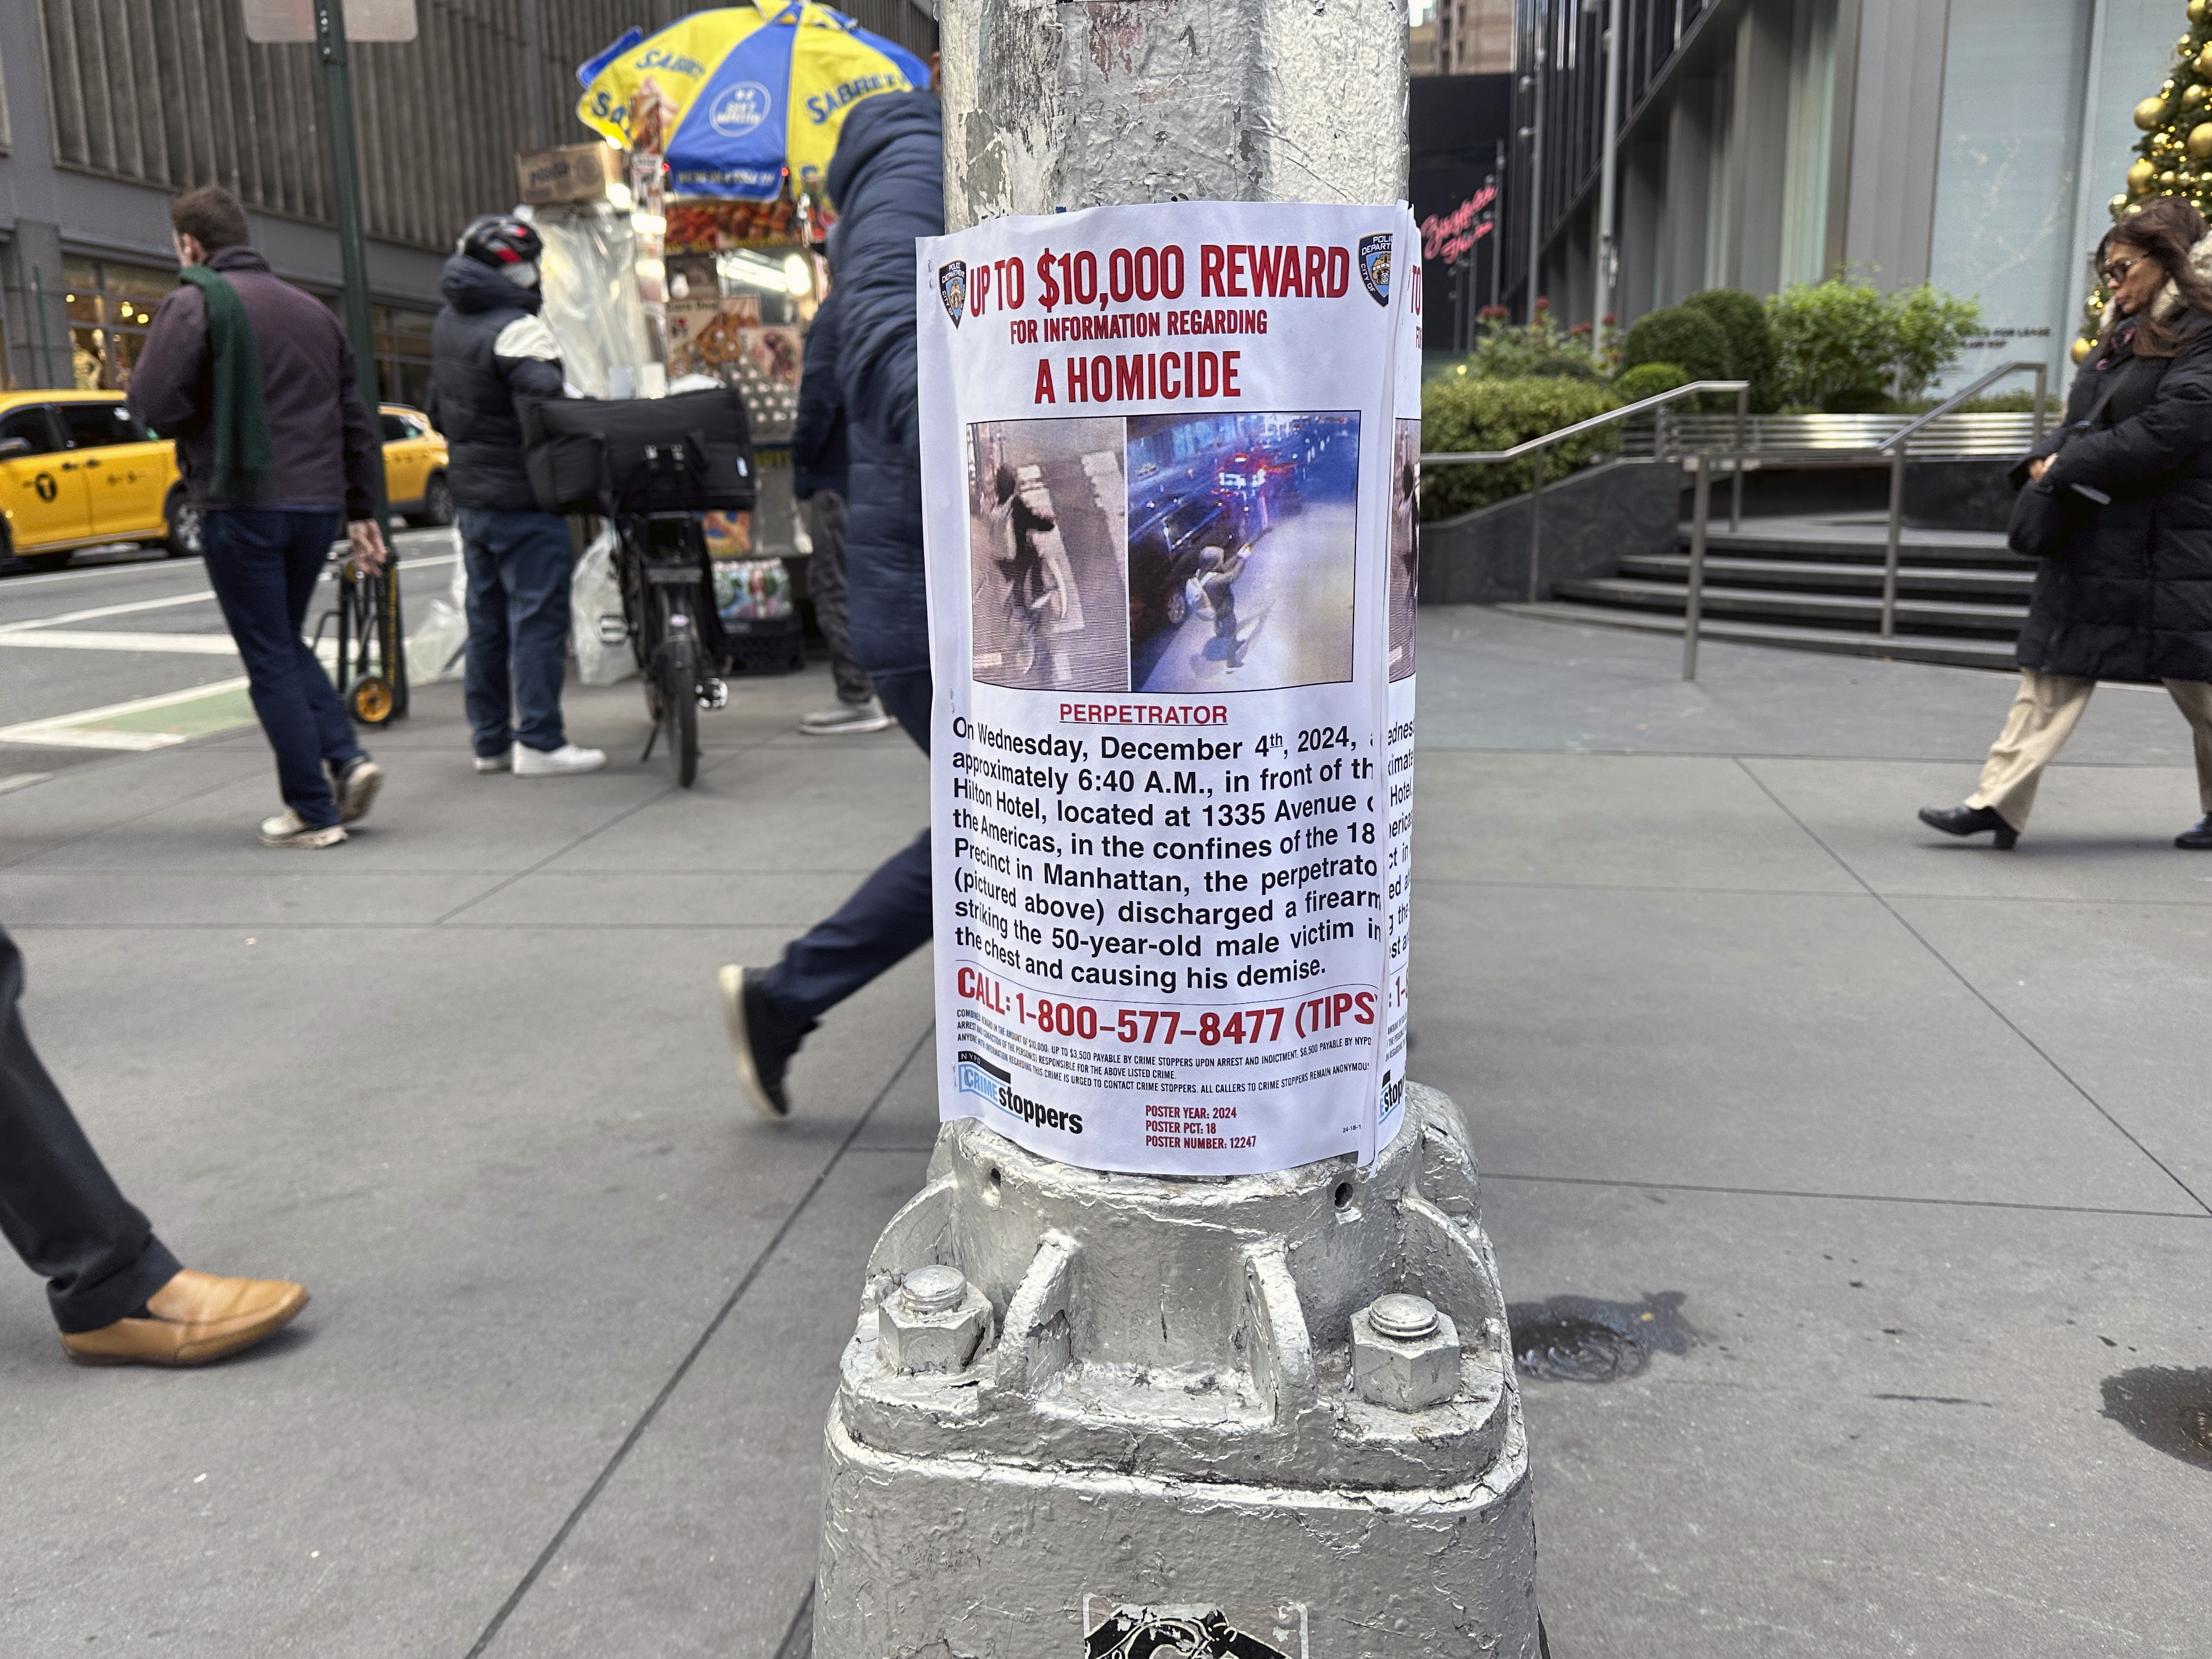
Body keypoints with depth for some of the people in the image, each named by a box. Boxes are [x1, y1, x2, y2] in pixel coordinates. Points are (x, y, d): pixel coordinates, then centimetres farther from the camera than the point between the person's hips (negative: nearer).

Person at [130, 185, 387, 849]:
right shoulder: (311, 309, 16)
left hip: (244, 505, -6)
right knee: (287, 644, 22)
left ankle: (313, 811, 3)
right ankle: (347, 757, 4)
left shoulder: (194, 304, -5)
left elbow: (157, 404, -15)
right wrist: (361, 511, 19)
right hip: (319, 502, 6)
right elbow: (356, 421, 16)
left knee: (270, 659, 2)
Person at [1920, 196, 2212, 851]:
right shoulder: (2126, 333, 16)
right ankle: (1999, 804, 0)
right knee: (2052, 673, 2)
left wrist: (2070, 467, -17)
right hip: (2096, 539, 8)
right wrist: (2044, 461, -3)